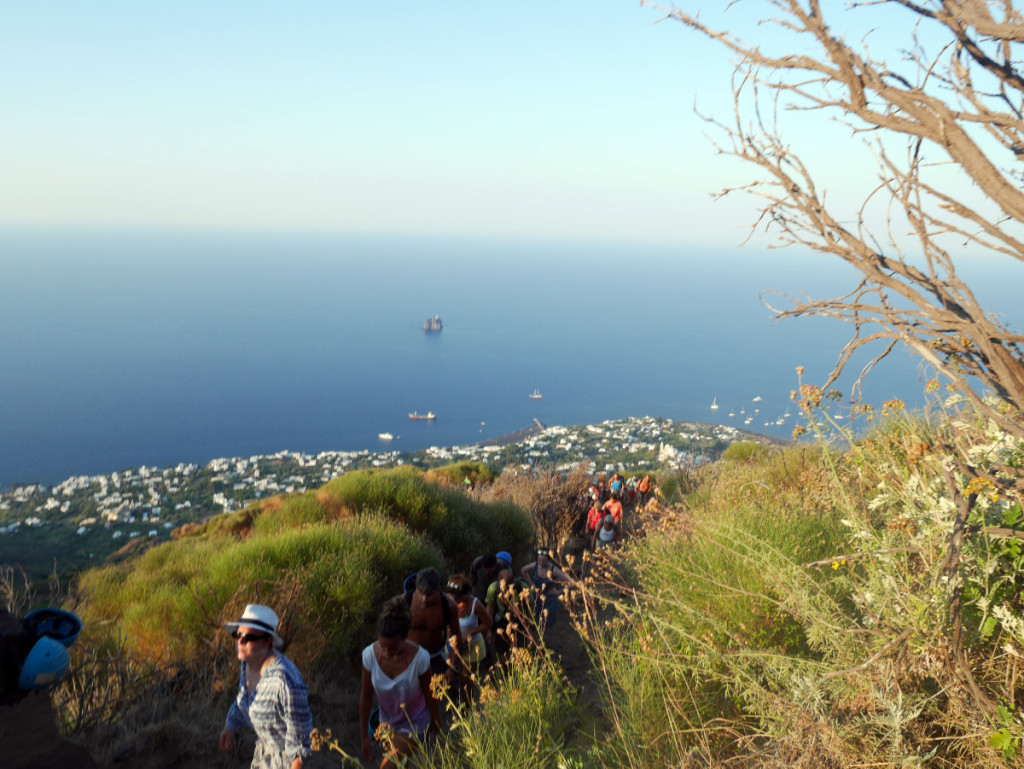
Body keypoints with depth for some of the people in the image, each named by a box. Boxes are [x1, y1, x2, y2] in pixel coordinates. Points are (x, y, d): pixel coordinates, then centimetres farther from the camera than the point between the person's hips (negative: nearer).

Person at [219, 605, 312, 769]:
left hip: (286, 749, -8)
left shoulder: (284, 680, -37)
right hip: (265, 742, 8)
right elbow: (244, 697, 11)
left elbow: (299, 727, -27)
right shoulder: (248, 661, -11)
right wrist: (231, 727, 16)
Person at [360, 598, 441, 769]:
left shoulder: (419, 658, -33)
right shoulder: (370, 654, -26)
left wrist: (436, 721, 1)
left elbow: (429, 694, -15)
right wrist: (364, 737, -4)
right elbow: (366, 696, -12)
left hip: (415, 721, -3)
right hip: (388, 721, 3)